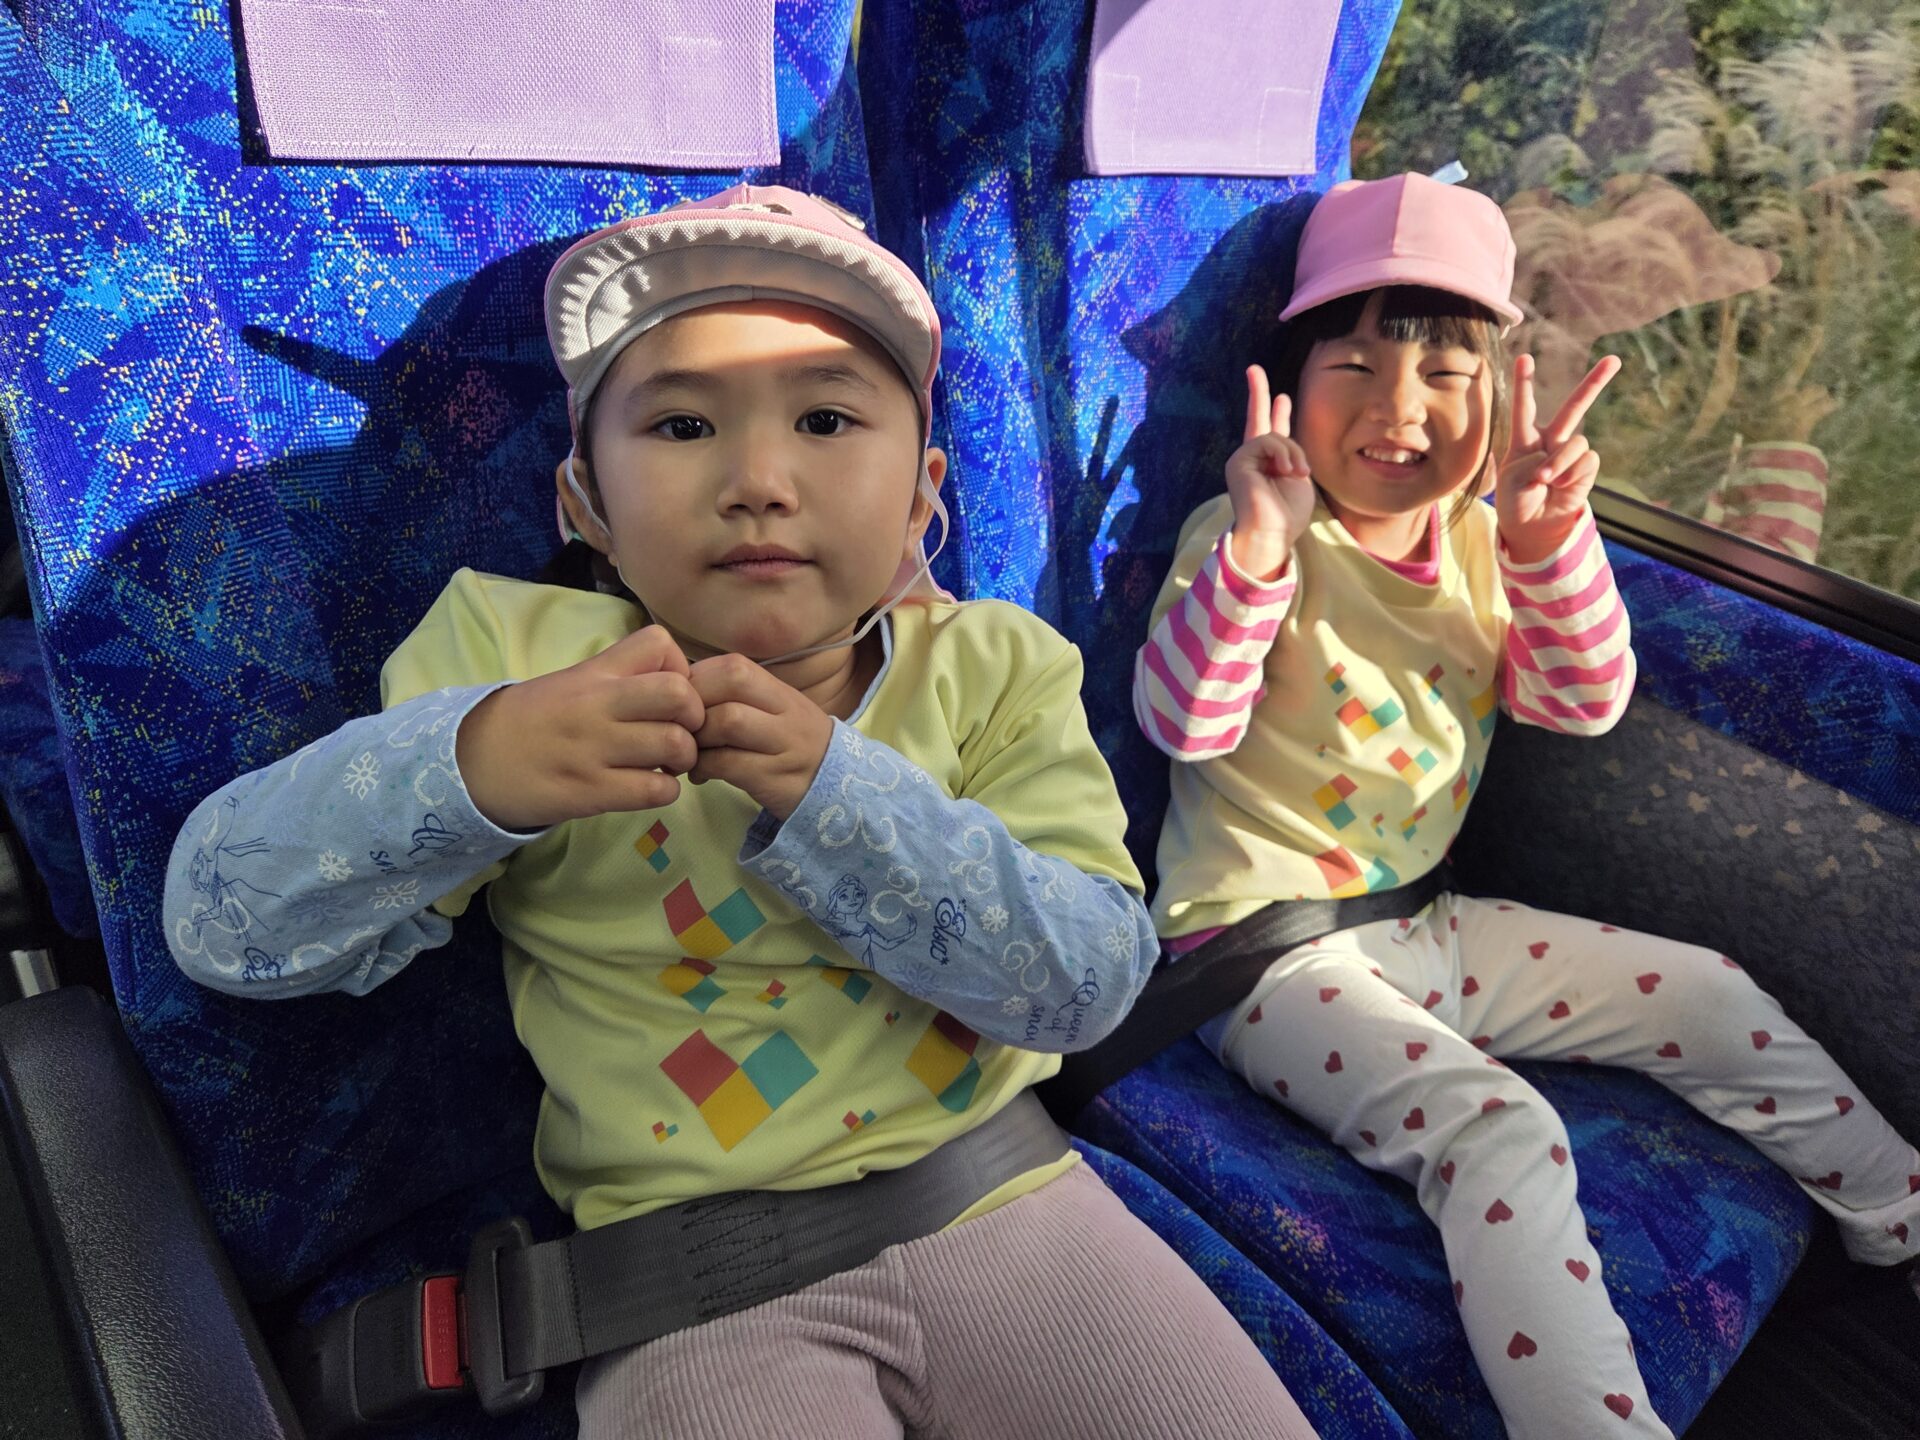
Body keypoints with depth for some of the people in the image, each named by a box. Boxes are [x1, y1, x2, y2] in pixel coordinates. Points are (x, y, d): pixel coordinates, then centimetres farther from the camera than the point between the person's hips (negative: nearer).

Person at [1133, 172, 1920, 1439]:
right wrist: (1254, 550, -40)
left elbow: (1585, 704, -2)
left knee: (1711, 1001, 11)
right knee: (1497, 1129, -29)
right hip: (1269, 950, -7)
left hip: (1425, 924, 7)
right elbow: (1184, 725, -25)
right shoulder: (1250, 538, -13)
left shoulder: (1481, 539, 6)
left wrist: (1548, 539, -18)